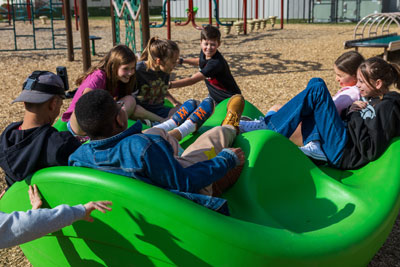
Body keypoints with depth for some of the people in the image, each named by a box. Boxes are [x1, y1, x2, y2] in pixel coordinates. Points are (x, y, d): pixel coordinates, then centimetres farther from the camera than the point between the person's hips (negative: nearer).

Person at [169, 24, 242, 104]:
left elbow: (192, 80, -39)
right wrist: (181, 60, 13)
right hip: (215, 97, 8)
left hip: (230, 99, -8)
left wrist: (169, 85, -44)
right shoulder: (204, 53, -7)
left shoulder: (216, 63, -34)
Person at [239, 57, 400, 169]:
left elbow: (371, 151, -18)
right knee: (316, 83, 6)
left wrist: (355, 116, -11)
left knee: (317, 90, -17)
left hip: (344, 155, -10)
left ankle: (265, 127, -15)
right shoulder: (370, 98, 18)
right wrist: (351, 112, 2)